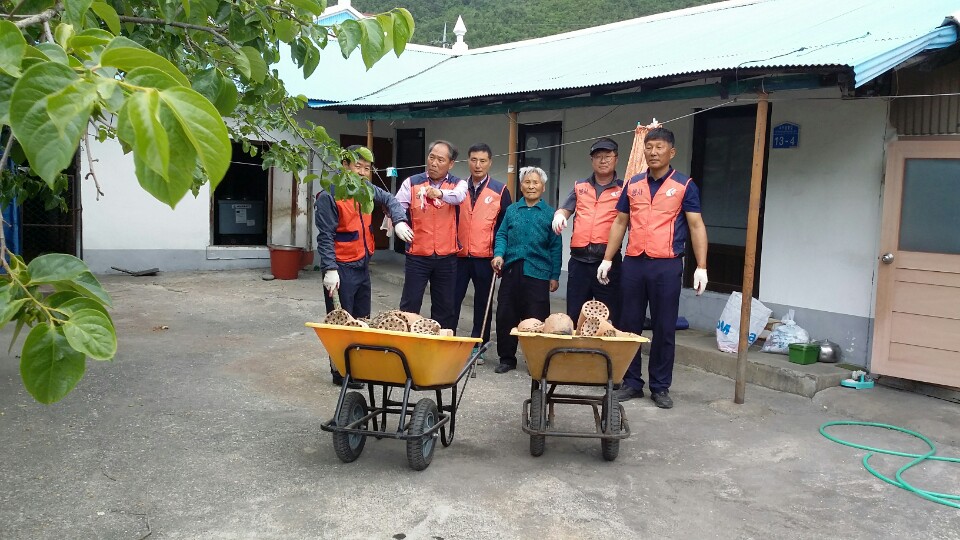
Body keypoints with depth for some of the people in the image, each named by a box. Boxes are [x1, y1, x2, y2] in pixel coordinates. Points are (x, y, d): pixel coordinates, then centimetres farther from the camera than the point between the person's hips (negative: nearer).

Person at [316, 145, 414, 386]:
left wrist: (399, 221, -4)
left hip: (363, 265, 8)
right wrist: (330, 269, -23)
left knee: (362, 319, 14)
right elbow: (325, 236, -17)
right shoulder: (329, 196, -15)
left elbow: (389, 200, 17)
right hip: (341, 268, -8)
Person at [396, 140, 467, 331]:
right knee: (410, 304, 4)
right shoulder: (412, 183, 2)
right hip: (417, 256, -1)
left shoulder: (458, 184, 2)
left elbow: (458, 196, -22)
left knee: (445, 306, 12)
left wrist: (440, 193, -42)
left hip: (446, 257, 1)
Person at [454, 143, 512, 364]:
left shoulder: (500, 191, 0)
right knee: (452, 301, 2)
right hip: (459, 256, 2)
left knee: (482, 303, 8)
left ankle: (478, 347, 18)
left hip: (485, 258, -2)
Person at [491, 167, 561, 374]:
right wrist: (499, 254, -10)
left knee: (535, 319, -1)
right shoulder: (511, 210, 12)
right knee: (505, 316, 5)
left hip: (538, 273, -2)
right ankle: (507, 358, 18)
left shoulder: (550, 214, 5)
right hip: (511, 270, 3)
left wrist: (555, 275, 1)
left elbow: (556, 246, 4)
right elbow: (502, 235, 10)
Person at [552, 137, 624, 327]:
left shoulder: (624, 188, 6)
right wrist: (559, 216, -8)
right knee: (574, 316, 10)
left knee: (609, 319, 1)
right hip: (579, 260, 3)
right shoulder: (580, 186, 15)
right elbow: (564, 210, 11)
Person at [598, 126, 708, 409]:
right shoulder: (633, 185, 10)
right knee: (630, 325, 8)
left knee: (664, 328, 4)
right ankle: (631, 382, 19)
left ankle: (660, 387, 16)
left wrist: (701, 267, -9)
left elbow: (696, 226, -2)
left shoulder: (684, 185, 0)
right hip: (633, 264, 3)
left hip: (667, 266, -3)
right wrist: (607, 259, 9)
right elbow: (620, 223, 14)